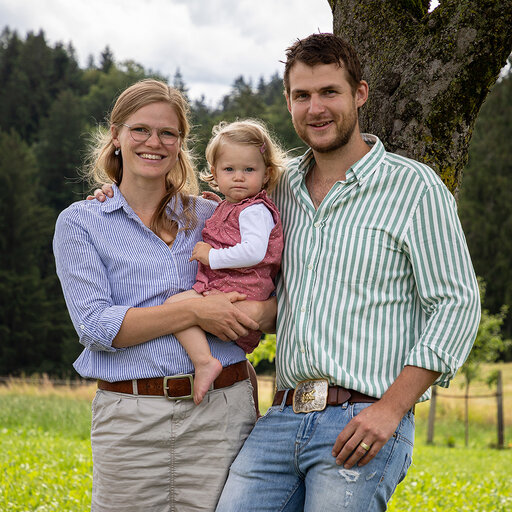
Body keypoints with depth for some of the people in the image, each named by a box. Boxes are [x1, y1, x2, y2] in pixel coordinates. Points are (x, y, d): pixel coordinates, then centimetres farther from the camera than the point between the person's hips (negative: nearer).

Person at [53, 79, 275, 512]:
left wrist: (257, 314, -7)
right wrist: (194, 312, -15)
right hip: (130, 420, -1)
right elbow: (95, 325, -7)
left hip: (223, 413, 2)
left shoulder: (211, 216, 12)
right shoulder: (80, 222, 5)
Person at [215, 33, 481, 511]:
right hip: (282, 418, 5)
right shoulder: (282, 189, 14)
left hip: (363, 422, -4)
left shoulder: (415, 187, -2)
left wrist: (390, 408, -14)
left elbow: (456, 306, -6)